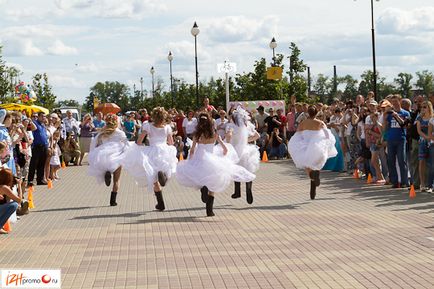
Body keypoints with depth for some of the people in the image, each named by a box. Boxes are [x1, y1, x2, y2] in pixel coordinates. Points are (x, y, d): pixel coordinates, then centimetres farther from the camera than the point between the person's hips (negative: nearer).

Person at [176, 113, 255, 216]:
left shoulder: (197, 135, -2)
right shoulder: (215, 135, 0)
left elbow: (192, 151, -2)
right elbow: (225, 150, 4)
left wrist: (189, 162, 10)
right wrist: (220, 158, 23)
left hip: (199, 161, -1)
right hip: (211, 161, 1)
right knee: (212, 188, 10)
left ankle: (202, 188, -12)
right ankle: (209, 210, 4)